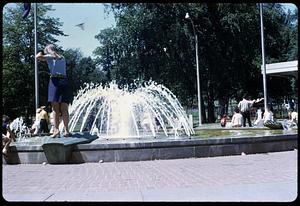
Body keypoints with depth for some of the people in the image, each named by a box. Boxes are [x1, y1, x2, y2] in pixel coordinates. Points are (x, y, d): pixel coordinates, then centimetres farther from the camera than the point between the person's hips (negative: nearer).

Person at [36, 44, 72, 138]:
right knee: (64, 109, 1)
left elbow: (38, 57, -3)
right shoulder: (62, 58, 23)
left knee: (55, 108, -6)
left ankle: (56, 130, -12)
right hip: (64, 81, 5)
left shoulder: (50, 56, 6)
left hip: (55, 80, -5)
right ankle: (66, 131, -3)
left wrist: (41, 52, 17)